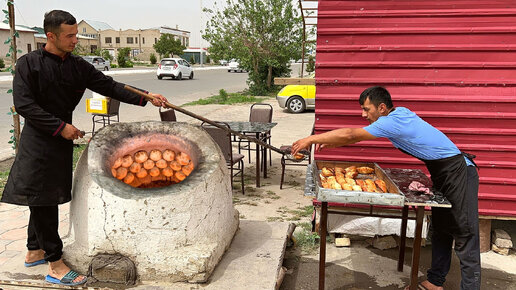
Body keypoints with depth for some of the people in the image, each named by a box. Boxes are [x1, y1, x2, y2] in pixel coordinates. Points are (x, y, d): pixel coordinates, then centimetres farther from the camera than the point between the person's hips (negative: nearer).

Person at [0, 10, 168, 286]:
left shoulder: (78, 66, 6)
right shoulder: (29, 64, -9)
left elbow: (109, 86, 3)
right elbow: (24, 104, -14)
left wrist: (146, 97, -7)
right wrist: (60, 126, -18)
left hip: (62, 140, 6)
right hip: (38, 141, -6)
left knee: (45, 199, 16)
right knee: (42, 199, -3)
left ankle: (34, 252, 32)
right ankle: (55, 265, 3)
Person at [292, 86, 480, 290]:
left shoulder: (393, 122, -24)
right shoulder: (399, 113, 5)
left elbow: (349, 135, -22)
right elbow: (357, 136, 13)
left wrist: (310, 139, -15)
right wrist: (332, 143, 7)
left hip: (458, 173, -10)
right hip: (443, 174, 10)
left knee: (465, 236, -4)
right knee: (441, 229, 16)